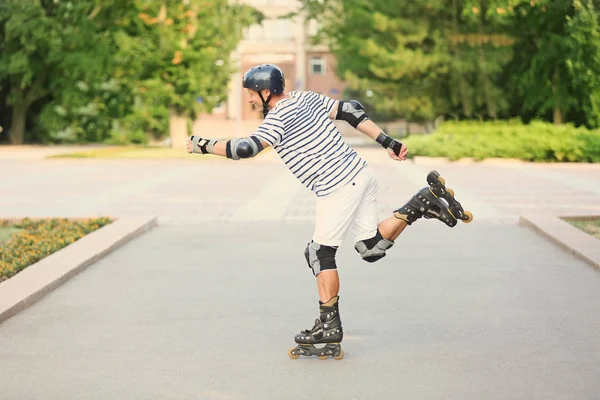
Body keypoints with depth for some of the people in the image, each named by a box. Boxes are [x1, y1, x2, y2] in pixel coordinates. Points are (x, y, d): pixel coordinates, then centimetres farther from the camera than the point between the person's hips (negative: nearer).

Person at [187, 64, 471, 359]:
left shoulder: (277, 118, -11)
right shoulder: (309, 98, 15)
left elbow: (245, 149, -19)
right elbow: (352, 111, 14)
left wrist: (203, 145, -7)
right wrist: (388, 142, 14)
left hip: (336, 188, -9)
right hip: (361, 174, 9)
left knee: (321, 254, 2)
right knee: (371, 249, 14)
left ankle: (329, 326, 6)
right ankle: (421, 204, 5)